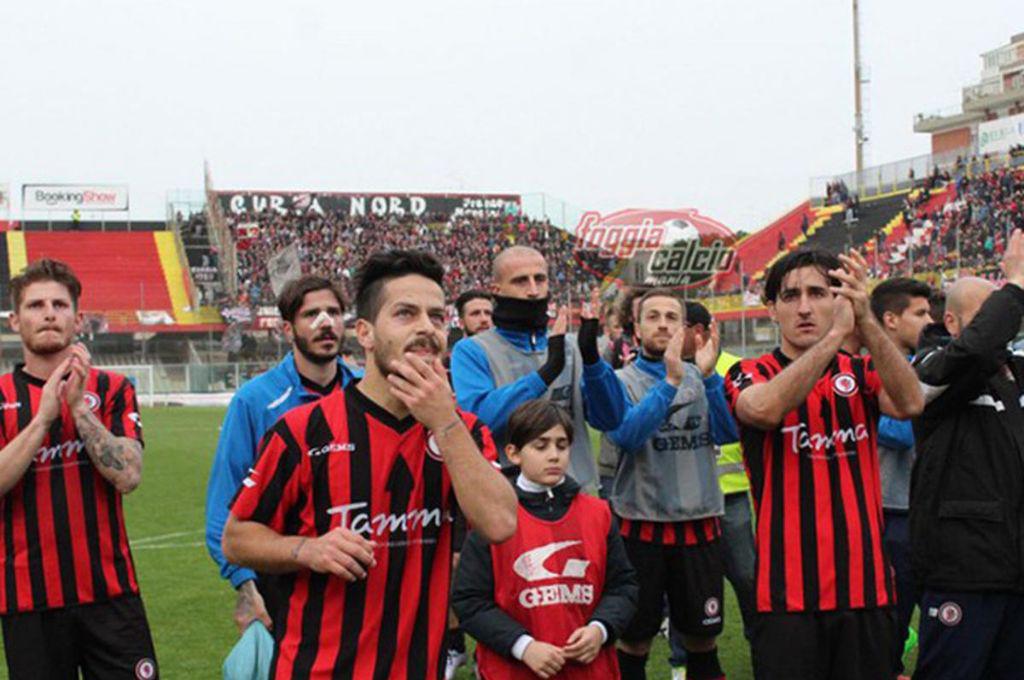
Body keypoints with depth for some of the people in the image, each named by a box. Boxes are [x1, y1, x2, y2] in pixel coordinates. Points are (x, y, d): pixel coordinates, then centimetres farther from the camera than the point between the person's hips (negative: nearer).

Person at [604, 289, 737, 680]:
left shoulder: (701, 378, 6)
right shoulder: (622, 380, -1)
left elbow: (727, 433, -8)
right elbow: (625, 435, -19)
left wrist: (708, 376, -21)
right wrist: (671, 381, -27)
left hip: (699, 521, 2)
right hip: (641, 523, -2)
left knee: (702, 634, 12)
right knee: (635, 637, 8)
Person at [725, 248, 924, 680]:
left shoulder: (862, 373, 8)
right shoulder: (750, 375, 0)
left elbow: (910, 404, -14)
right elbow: (765, 409, -25)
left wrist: (866, 322, -26)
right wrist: (837, 332, -28)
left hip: (866, 584, 3)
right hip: (789, 590, -3)